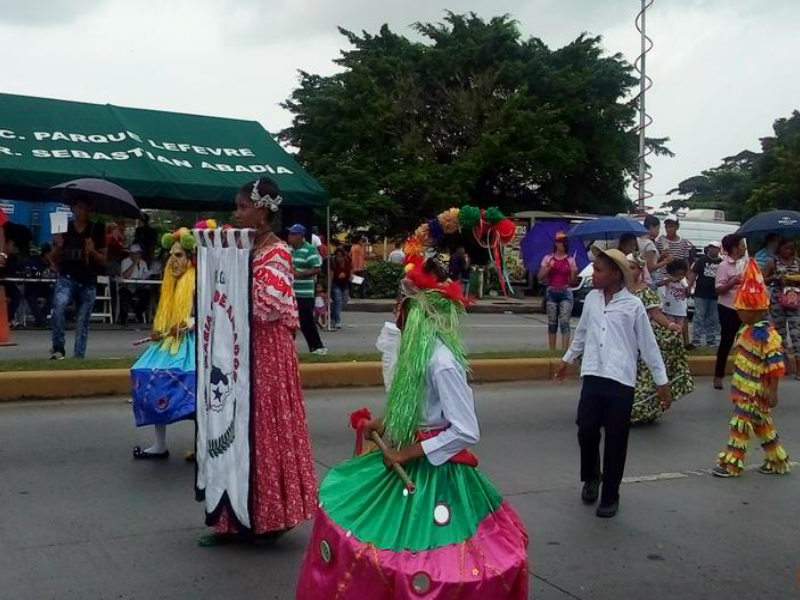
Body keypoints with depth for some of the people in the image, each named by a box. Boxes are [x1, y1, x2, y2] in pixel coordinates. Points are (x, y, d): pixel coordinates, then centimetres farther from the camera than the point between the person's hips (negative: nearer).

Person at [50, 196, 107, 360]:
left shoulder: (97, 231, 4)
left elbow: (104, 261, 6)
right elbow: (55, 260, 10)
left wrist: (92, 251, -13)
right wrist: (58, 246, -10)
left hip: (88, 282, 1)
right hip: (67, 278, -1)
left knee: (83, 321, 2)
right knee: (59, 306, -27)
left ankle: (79, 356, 11)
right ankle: (58, 348, -16)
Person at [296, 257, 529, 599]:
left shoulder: (443, 362, -25)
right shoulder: (419, 349, 3)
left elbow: (467, 432, -26)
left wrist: (407, 453, -21)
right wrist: (381, 425, 3)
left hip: (434, 472, -10)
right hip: (409, 462, 10)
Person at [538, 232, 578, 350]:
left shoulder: (570, 260, 5)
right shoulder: (548, 258, 6)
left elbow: (573, 282, 7)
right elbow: (540, 277, 4)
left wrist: (574, 273, -13)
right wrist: (548, 268, -12)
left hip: (565, 292, -1)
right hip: (551, 292, 1)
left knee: (564, 322, -11)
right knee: (552, 323, 6)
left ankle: (565, 350, -13)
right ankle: (552, 350, 14)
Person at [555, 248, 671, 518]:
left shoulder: (633, 305, -6)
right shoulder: (591, 298, 7)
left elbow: (648, 345, -2)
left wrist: (662, 382, 0)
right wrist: (567, 359, 31)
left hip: (621, 381, -3)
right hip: (593, 376, 3)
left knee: (615, 440, 2)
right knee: (586, 430, -1)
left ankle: (610, 496, 16)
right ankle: (591, 477, 28)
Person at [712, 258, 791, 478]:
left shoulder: (767, 335, -22)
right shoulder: (747, 330, 6)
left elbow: (776, 366, -22)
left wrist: (773, 392, -21)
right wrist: (736, 384, 22)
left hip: (755, 393, -9)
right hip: (743, 388, 9)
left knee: (740, 425, -3)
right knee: (762, 426, 17)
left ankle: (730, 464, 6)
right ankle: (778, 461, 29)